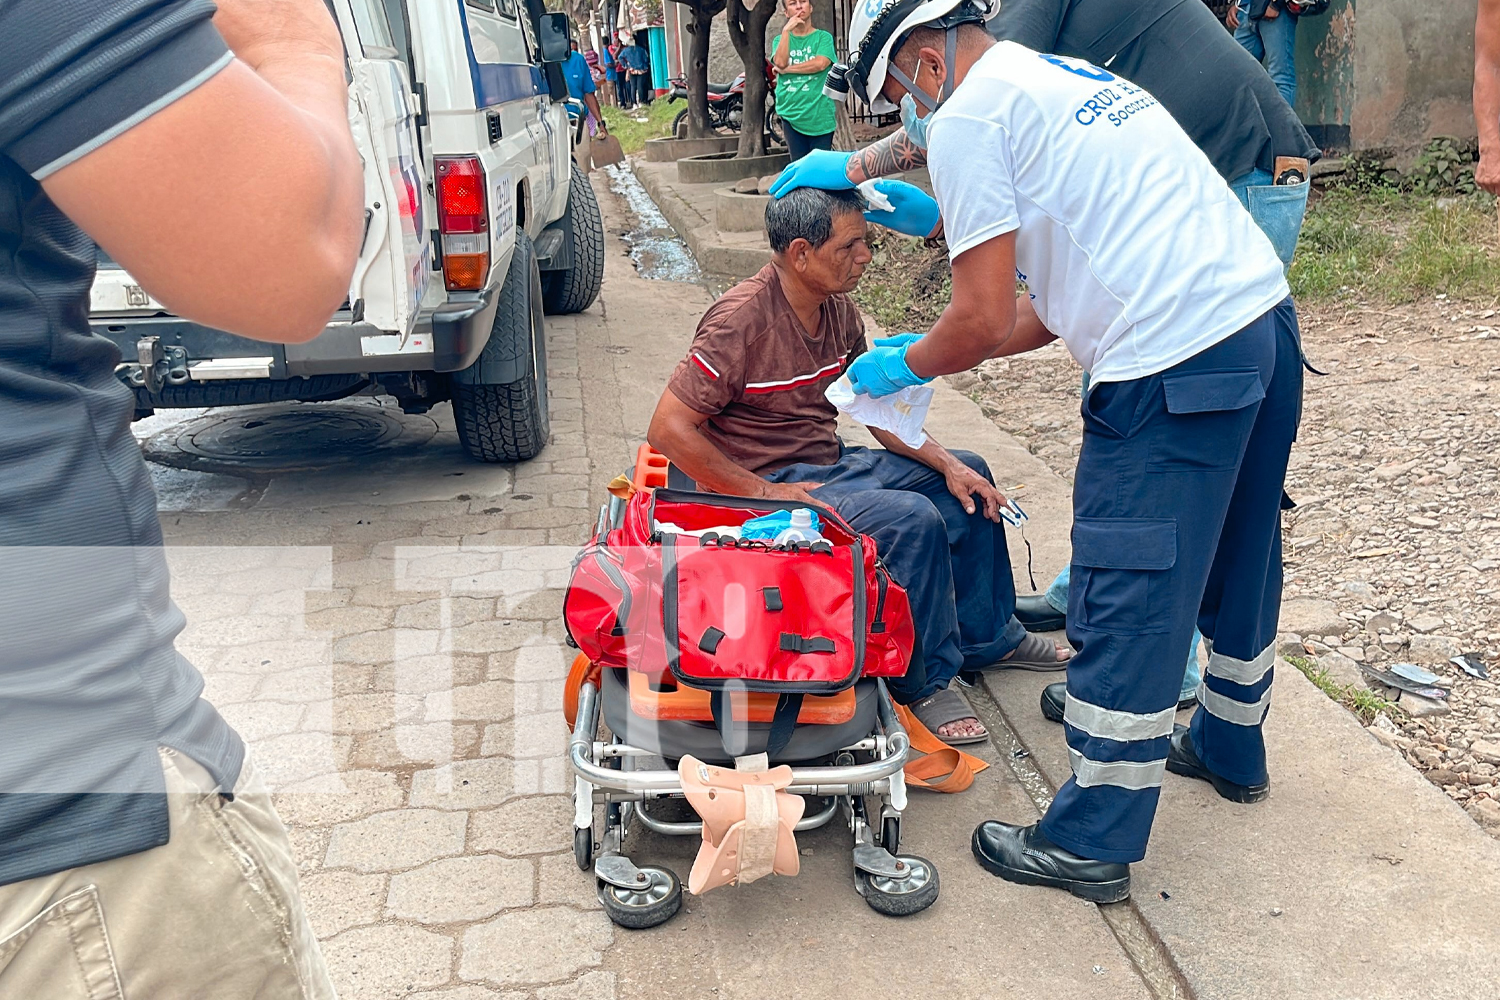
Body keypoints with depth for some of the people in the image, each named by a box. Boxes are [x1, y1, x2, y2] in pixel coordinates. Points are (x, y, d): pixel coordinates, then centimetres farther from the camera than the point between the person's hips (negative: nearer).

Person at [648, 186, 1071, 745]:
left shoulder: (839, 310, 2)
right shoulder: (741, 320, -22)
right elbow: (668, 429, -24)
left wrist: (948, 464, -2)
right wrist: (766, 495, -23)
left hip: (830, 465, 9)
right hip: (769, 483, -9)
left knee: (967, 481, 11)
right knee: (913, 520, -26)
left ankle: (986, 639, 25)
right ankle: (925, 682, -6)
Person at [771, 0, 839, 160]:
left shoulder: (823, 37, 4)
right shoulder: (780, 40, 11)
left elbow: (820, 64, -14)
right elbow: (780, 62, -8)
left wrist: (786, 69, -8)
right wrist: (786, 30, -9)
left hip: (820, 115, -2)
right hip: (791, 114, 2)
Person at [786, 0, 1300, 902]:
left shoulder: (969, 116, -5)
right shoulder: (1065, 76, 24)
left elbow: (984, 321, -9)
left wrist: (902, 367, 10)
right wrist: (933, 348, 25)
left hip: (1175, 367, -10)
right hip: (1267, 319, 10)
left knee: (1129, 600, 0)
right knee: (1234, 558, 24)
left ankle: (1093, 843, 13)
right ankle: (1230, 748, 46)